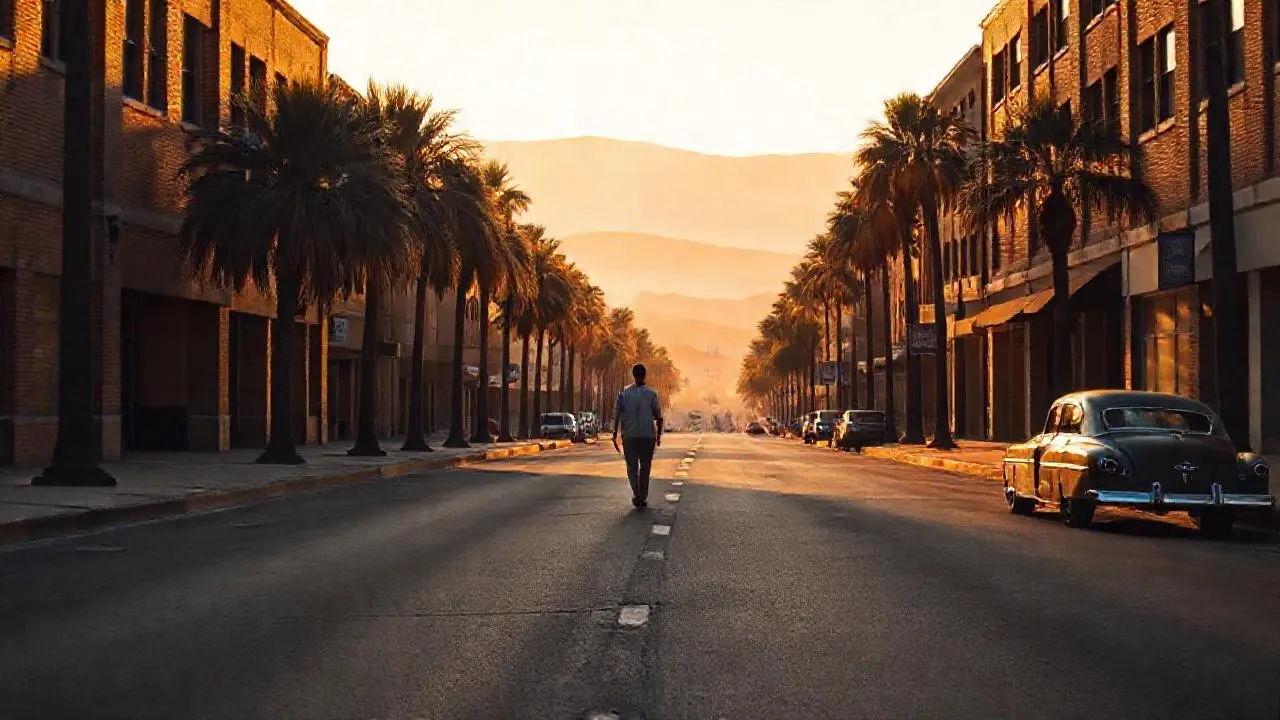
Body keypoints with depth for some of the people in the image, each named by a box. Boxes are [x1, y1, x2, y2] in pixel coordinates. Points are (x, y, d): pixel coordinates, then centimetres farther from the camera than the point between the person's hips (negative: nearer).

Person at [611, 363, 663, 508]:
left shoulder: (624, 393, -2)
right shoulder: (651, 394, -3)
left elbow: (617, 415, -4)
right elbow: (659, 417, -1)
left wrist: (615, 435, 1)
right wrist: (659, 435, 10)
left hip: (629, 436, 0)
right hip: (648, 435, 0)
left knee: (632, 466, 9)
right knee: (645, 467, 12)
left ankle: (636, 493, -12)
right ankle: (643, 498, 12)